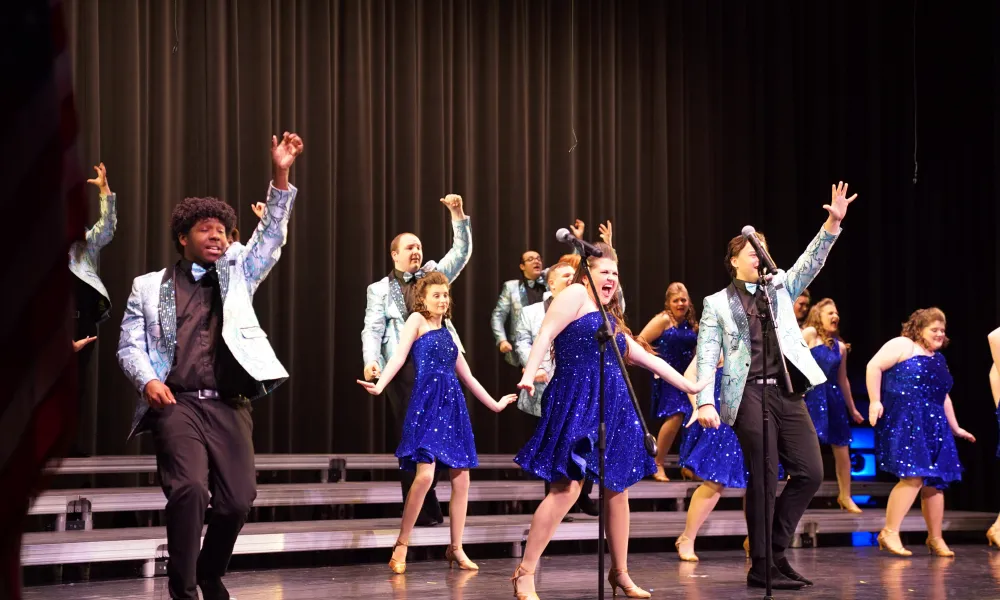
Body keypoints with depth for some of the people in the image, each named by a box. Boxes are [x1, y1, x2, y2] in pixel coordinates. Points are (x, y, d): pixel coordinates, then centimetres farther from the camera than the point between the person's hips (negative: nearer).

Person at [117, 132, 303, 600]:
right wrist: (148, 380, -13)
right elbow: (129, 344, 8)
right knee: (189, 489, -22)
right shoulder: (149, 286, 12)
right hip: (177, 403, -3)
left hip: (229, 406, 3)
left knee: (237, 498, -2)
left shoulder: (237, 274, 17)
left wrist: (280, 176, -7)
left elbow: (271, 235, 5)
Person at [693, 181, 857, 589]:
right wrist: (706, 402, -13)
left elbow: (810, 262, 4)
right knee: (764, 479, -5)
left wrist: (833, 223, -10)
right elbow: (707, 357, -1)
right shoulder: (717, 304, 6)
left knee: (810, 471, -2)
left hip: (789, 392, 5)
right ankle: (763, 566, 4)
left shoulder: (779, 288, 18)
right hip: (750, 394, -4)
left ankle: (774, 552, 13)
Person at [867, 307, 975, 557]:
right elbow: (874, 366, -10)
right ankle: (889, 532, -14)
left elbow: (943, 397, 29)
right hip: (903, 422, -8)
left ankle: (935, 538, 17)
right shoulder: (903, 346, -2)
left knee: (935, 482, 6)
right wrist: (875, 401, -18)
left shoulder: (938, 359, 21)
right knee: (913, 476, -19)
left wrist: (955, 428, 30)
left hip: (932, 426, 8)